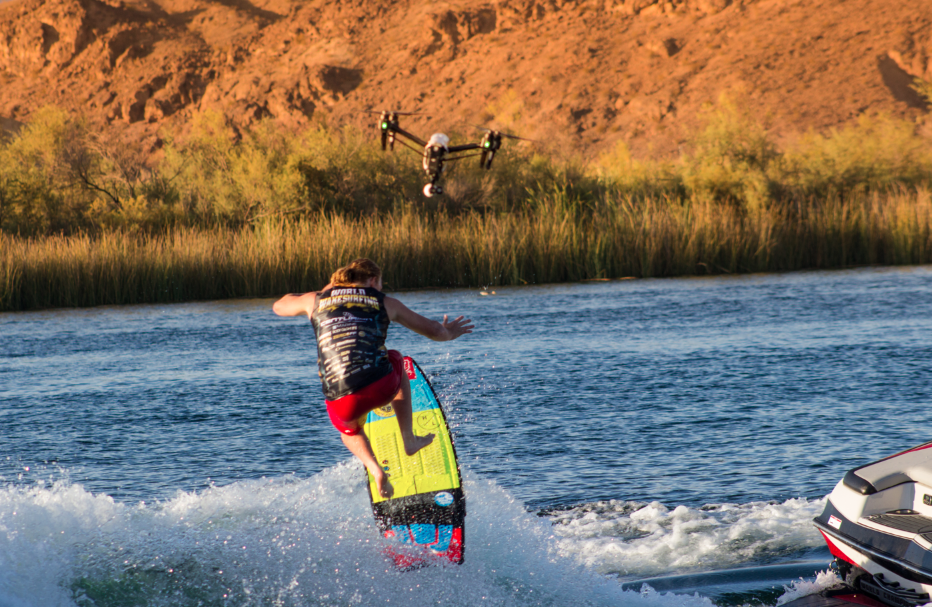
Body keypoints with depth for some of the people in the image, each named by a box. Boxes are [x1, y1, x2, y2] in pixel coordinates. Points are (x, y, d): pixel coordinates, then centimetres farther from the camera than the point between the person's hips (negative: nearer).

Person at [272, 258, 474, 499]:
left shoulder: (316, 299, 17)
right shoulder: (384, 302, 16)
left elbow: (278, 307, 39)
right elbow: (433, 330, 27)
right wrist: (448, 333, 51)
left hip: (341, 402, 1)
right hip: (381, 387, -1)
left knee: (350, 429, 39)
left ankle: (374, 469, 9)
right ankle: (409, 440, 35)